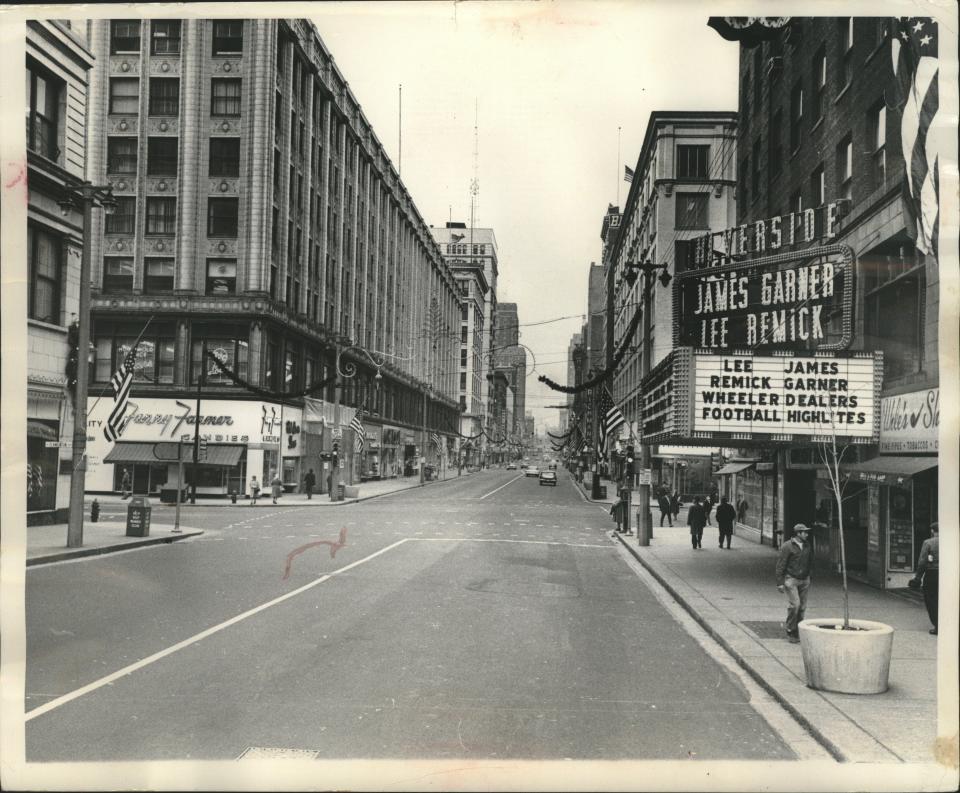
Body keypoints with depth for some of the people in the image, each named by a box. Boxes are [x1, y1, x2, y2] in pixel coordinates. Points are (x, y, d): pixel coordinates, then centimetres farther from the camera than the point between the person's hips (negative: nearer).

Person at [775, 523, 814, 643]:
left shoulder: (807, 546, 9)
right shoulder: (787, 546, -10)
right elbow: (780, 565, -9)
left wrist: (808, 577, 18)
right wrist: (780, 582, -12)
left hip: (804, 580, 6)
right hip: (791, 579, -6)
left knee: (802, 607, 4)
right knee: (794, 604, -15)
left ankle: (797, 632, 15)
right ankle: (790, 631, -1)